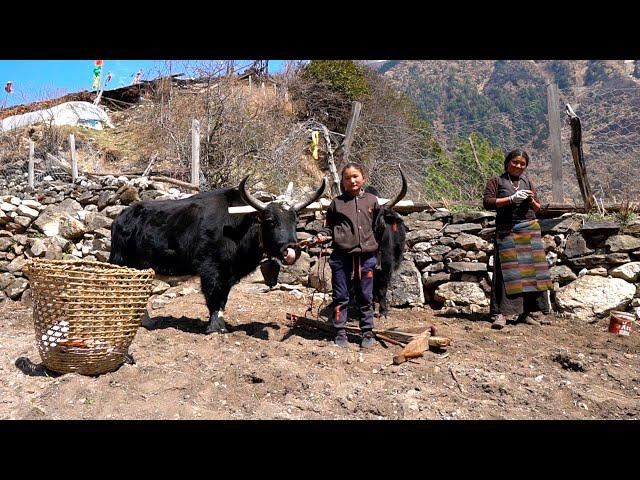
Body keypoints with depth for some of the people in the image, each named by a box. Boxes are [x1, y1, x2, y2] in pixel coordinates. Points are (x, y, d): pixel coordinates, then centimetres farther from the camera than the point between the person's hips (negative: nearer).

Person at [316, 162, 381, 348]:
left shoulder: (372, 200, 9)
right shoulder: (337, 202, 5)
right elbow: (329, 225, 12)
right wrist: (323, 235, -6)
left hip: (366, 256, 1)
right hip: (341, 256, -1)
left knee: (365, 297, 10)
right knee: (341, 297, 6)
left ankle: (368, 333, 22)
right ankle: (340, 333, 17)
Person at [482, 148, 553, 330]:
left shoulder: (527, 181, 19)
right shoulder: (497, 181, 6)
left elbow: (537, 208, 21)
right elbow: (487, 202, -7)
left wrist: (532, 201, -2)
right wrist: (512, 198, -14)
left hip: (530, 230, 5)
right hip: (506, 231, -4)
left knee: (529, 268, 1)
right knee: (506, 270, -10)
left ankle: (525, 312, 8)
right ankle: (500, 313, -10)